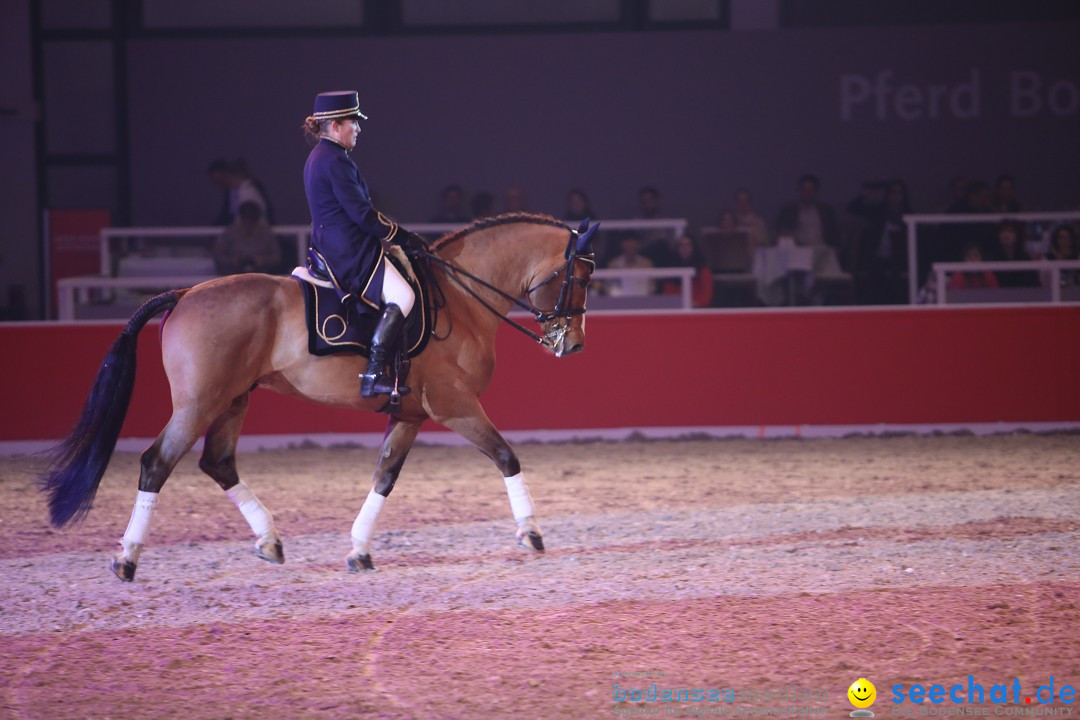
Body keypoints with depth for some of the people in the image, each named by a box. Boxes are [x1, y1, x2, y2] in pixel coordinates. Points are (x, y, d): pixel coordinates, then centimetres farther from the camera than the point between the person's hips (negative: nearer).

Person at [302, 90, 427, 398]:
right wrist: (404, 236, -10)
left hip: (331, 244, 11)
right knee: (402, 296, -21)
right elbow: (363, 214, -19)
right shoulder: (336, 161, -16)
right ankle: (373, 375, -26)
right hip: (349, 251, -11)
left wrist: (394, 235, 21)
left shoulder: (318, 158, 17)